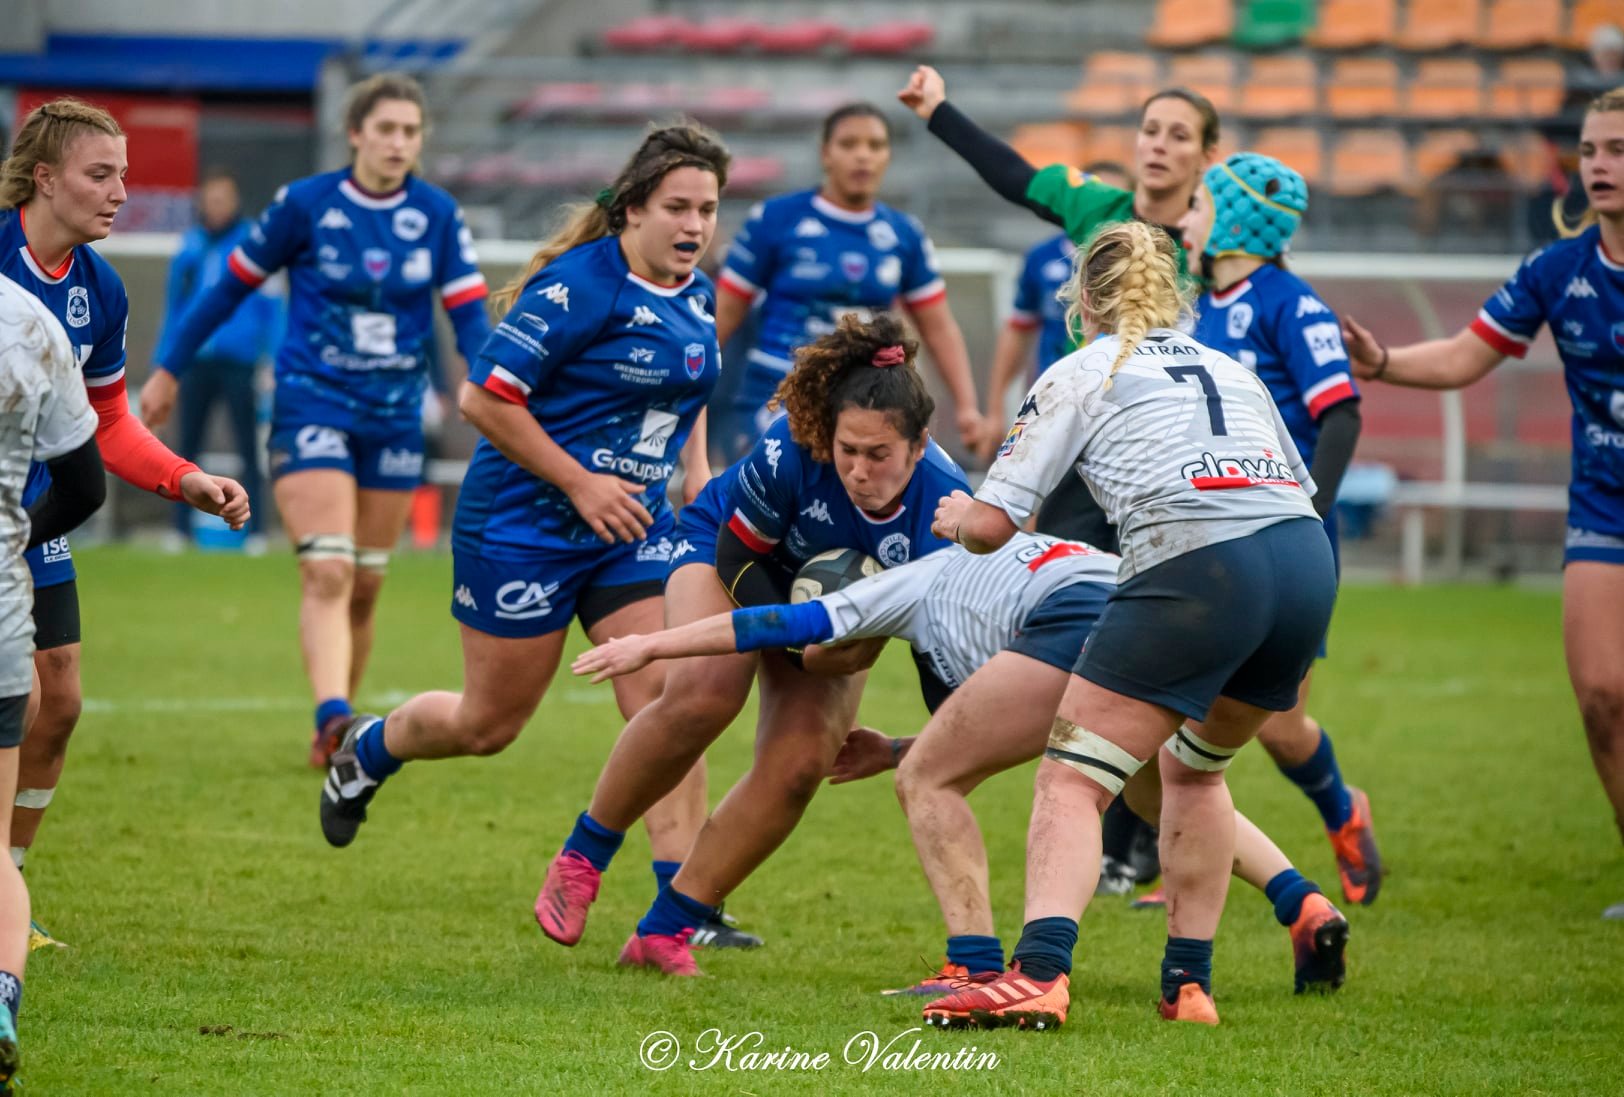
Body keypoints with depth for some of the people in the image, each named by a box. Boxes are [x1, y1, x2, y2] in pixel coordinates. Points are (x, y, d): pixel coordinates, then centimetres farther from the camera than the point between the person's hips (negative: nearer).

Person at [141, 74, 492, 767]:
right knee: (327, 574, -19)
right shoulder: (305, 205, -7)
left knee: (364, 587, 10)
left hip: (395, 417, 4)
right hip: (313, 404, -4)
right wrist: (169, 368, 9)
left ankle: (340, 731, 22)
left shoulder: (437, 215, 1)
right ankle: (333, 718, -33)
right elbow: (234, 285, 4)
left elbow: (470, 317, 1)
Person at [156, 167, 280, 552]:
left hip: (238, 361, -4)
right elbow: (174, 304, 19)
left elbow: (273, 307, -1)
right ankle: (181, 530, 9)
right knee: (187, 447, 5)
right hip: (195, 360, 4)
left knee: (248, 449, -3)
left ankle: (253, 530, -1)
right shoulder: (190, 246, 12)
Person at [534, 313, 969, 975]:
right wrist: (802, 648, -29)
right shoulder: (792, 449, -37)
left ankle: (663, 933, -5)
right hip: (729, 552, -2)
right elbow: (737, 554, -20)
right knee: (703, 695, -31)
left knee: (799, 765, -16)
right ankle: (583, 856, -10)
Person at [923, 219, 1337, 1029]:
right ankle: (1188, 985, 24)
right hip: (1307, 565, 6)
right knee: (1194, 767, 27)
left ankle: (1038, 975, -22)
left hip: (1199, 569, -6)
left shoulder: (1080, 376, 13)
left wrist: (957, 517, 29)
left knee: (1070, 778, -1)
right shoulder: (1230, 370, 29)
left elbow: (993, 524, 7)